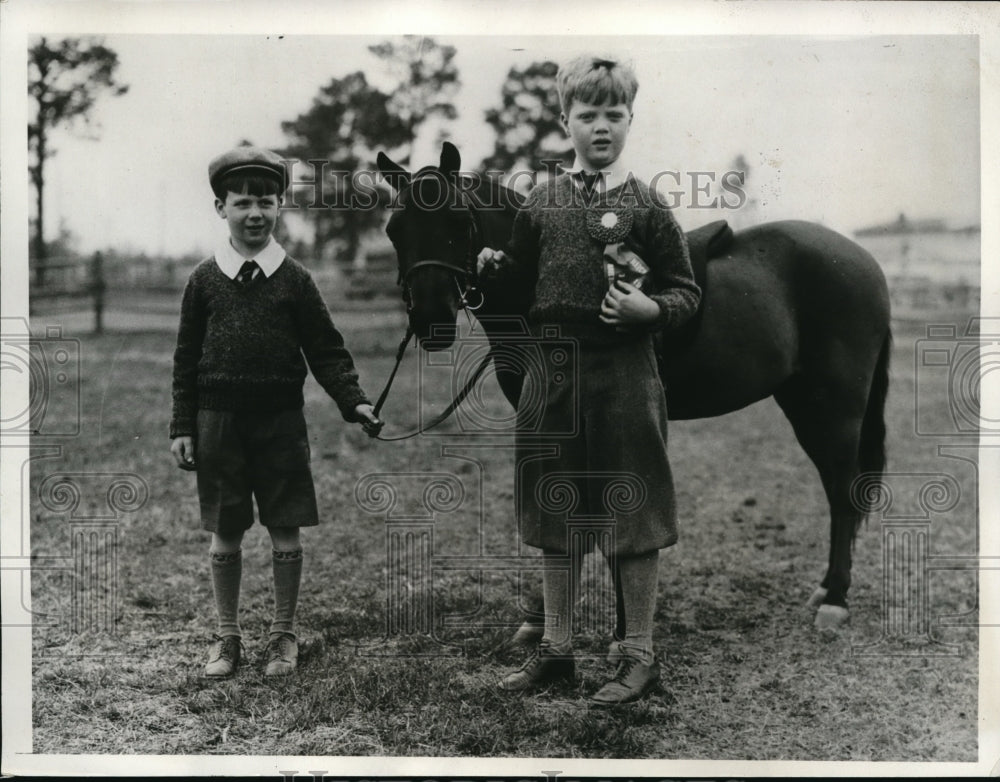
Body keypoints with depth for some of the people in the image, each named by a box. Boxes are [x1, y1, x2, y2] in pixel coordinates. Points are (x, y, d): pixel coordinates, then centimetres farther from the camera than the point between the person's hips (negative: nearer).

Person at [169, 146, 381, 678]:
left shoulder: (294, 280, 2)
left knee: (285, 532, 4)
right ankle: (227, 636, 22)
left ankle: (284, 634, 20)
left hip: (281, 419, 0)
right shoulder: (204, 279, 3)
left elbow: (326, 350, 3)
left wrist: (353, 400, -11)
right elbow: (186, 358, 6)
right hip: (218, 419, 0)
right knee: (224, 535, 7)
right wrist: (182, 427, 2)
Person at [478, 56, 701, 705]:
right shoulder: (543, 201, 9)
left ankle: (639, 655, 16)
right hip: (551, 369, 5)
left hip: (622, 371, -4)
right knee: (554, 513, 12)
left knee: (633, 514, 2)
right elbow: (521, 272, 18)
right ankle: (556, 648, 26)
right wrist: (494, 264, -2)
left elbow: (686, 294, -2)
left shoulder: (646, 205, -3)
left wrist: (648, 309, -21)